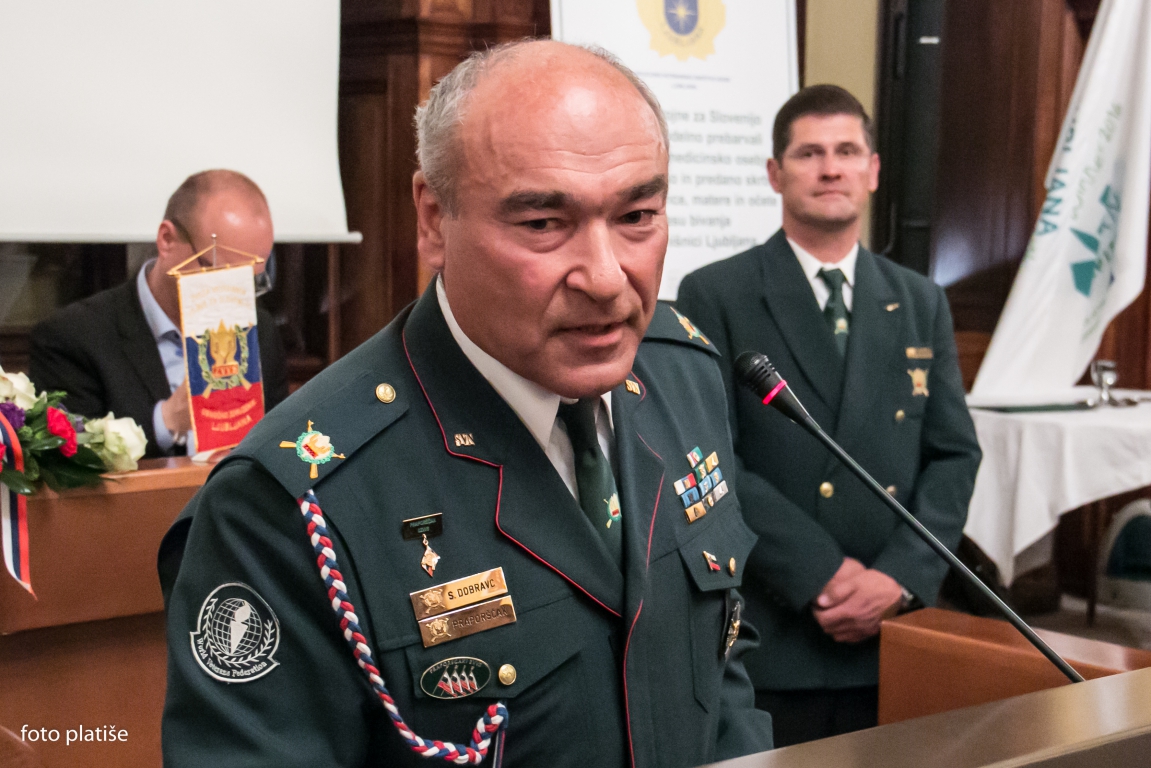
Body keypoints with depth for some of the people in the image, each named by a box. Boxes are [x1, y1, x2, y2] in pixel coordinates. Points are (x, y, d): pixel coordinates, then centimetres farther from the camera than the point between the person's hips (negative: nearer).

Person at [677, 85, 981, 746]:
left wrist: (900, 576, -8)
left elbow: (955, 454, 7)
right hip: (767, 642, -3)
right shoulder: (715, 297, -2)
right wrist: (825, 575, -14)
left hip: (896, 635, 4)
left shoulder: (921, 303, 11)